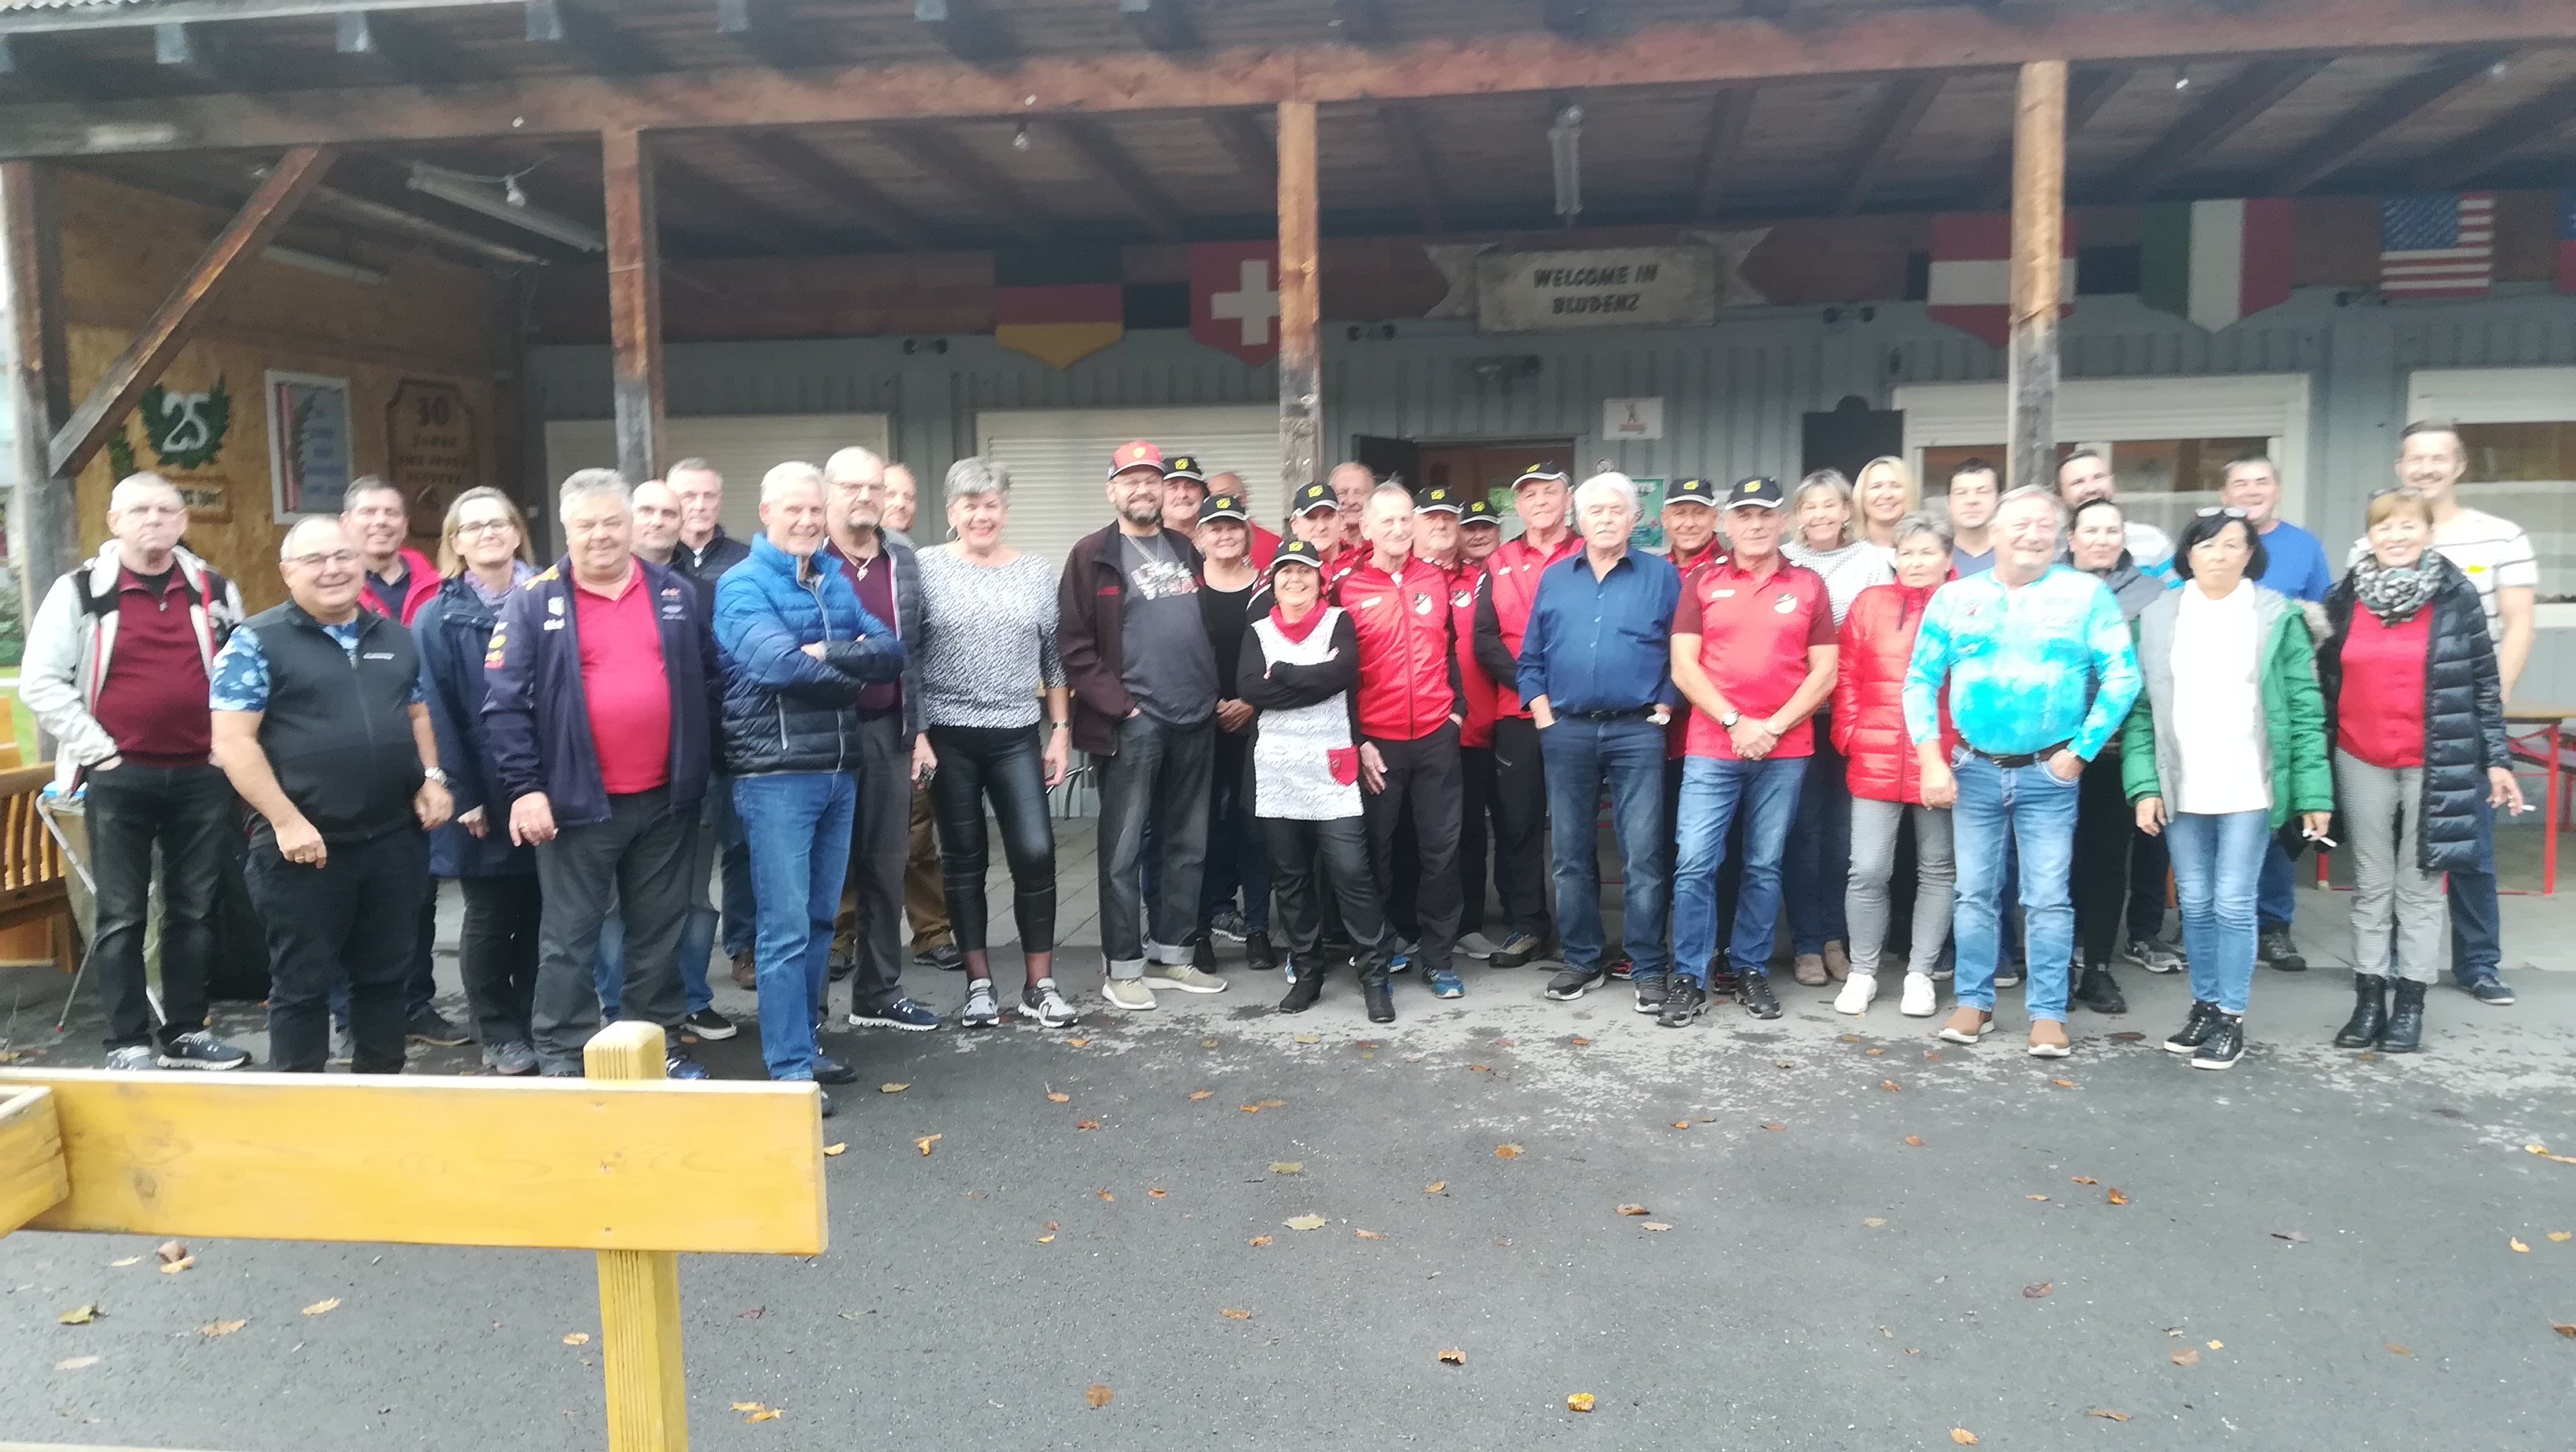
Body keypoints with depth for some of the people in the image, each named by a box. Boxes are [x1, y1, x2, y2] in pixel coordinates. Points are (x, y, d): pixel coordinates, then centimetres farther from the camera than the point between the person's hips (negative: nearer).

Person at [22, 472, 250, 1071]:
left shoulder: (215, 589, 8)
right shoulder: (81, 591, -1)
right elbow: (41, 683, -2)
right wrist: (98, 751, -8)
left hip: (202, 775, 3)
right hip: (119, 777, -3)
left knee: (195, 910, 9)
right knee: (122, 915, 2)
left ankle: (185, 1033, 19)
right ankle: (128, 1044, 10)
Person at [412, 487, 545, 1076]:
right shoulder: (439, 617, -1)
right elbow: (434, 714, -6)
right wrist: (463, 795, -11)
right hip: (482, 795, -2)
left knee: (540, 913, 8)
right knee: (491, 918, 8)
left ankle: (537, 1026, 21)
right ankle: (500, 1034, 20)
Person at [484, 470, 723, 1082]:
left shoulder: (676, 593, 6)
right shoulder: (534, 602, -4)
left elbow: (710, 682, 13)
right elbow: (504, 704, -8)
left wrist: (700, 760, 10)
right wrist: (523, 787, -14)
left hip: (665, 798, 3)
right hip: (577, 800, -3)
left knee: (660, 930, 13)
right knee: (569, 937, 4)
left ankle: (662, 1042, 25)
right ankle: (562, 1058, 13)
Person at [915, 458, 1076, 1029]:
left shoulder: (1037, 572, 7)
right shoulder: (926, 568, -1)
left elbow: (1054, 659, 10)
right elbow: (907, 658, -2)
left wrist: (1060, 730, 5)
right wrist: (915, 733, -8)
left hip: (1018, 736, 2)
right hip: (948, 736, -1)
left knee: (1036, 852, -5)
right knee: (964, 859, 6)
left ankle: (1040, 986, 7)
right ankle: (979, 984, 16)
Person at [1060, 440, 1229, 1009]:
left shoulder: (1186, 550, 15)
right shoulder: (1093, 555, -2)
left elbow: (1215, 624, 20)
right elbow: (1074, 644, -7)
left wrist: (1219, 693, 9)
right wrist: (1117, 704, -13)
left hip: (1195, 720, 6)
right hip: (1132, 723, -6)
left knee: (1187, 845, 11)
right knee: (1124, 849, -1)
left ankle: (1170, 954, 22)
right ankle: (1124, 968, 7)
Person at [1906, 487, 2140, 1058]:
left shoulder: (2087, 595, -1)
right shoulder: (1954, 598, 4)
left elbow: (2122, 678, -5)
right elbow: (1920, 680, 4)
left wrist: (2081, 751, -8)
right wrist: (1930, 756, -5)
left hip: (2048, 774, -2)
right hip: (1975, 770, 2)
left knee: (2049, 899, 1)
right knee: (1974, 894, 8)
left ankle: (2048, 1014, 10)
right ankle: (1974, 1003, 19)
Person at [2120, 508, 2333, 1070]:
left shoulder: (2278, 617, -1)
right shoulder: (2157, 616, 3)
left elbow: (2306, 710, -2)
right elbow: (2140, 709, 2)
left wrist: (2313, 793, -7)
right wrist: (2144, 786, -6)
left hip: (2249, 789, -2)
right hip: (2180, 790, 2)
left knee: (2233, 904, 0)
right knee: (2194, 904, 11)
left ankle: (2231, 1018, 12)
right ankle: (2204, 1006, 25)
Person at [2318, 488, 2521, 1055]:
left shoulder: (2456, 595, -3)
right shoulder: (2346, 597, 3)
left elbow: (2485, 683, 0)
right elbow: (2328, 680, 8)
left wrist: (2497, 759, -2)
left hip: (2435, 762, -2)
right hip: (2362, 761, 2)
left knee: (2420, 885, 6)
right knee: (2372, 885, 9)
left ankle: (2411, 1003, 14)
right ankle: (2369, 1001, 15)